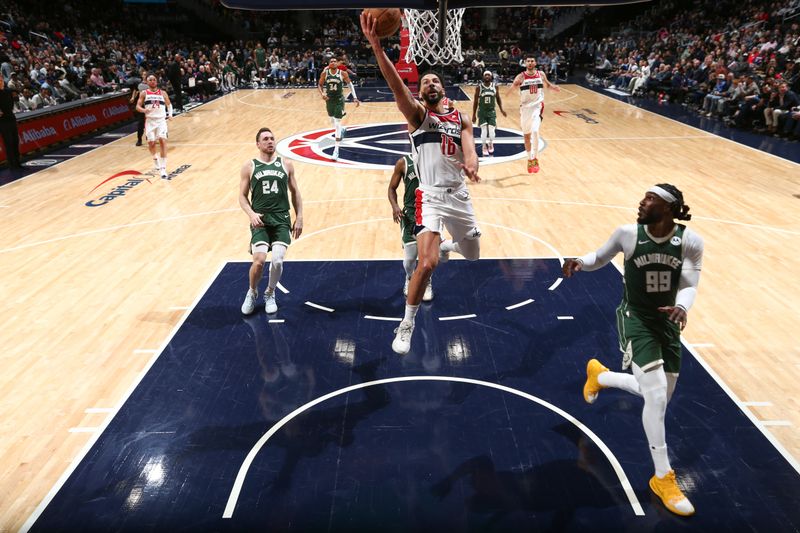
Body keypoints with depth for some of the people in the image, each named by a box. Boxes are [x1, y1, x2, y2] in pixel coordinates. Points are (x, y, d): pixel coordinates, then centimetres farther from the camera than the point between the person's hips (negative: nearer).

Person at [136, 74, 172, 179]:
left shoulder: (163, 93, 8)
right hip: (150, 120, 1)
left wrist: (170, 113, -2)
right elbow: (138, 106, 3)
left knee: (162, 140, -16)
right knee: (151, 142, 4)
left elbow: (169, 104, 17)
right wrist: (144, 110, -19)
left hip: (161, 120, -1)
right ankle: (155, 160, 36)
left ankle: (163, 168, -17)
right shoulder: (144, 93, 6)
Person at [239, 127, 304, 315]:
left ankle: (270, 294, 16)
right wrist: (251, 214, -13)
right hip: (260, 219, -1)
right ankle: (252, 293, 15)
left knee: (277, 260, -13)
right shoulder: (249, 167, 4)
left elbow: (295, 192, 15)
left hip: (281, 219, 1)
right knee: (259, 260, -16)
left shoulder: (286, 164, 9)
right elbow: (243, 196, 5)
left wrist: (299, 217, 9)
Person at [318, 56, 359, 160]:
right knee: (332, 119, 22)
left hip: (339, 100, -3)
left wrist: (355, 98, -3)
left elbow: (350, 84, 2)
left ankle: (336, 149, -9)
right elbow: (320, 85, 5)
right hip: (329, 100, 3)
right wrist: (322, 94, -15)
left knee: (337, 123, -10)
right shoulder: (325, 73, -7)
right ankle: (341, 130, 58)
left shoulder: (343, 73, -11)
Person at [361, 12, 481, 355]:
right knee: (427, 264, -22)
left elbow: (470, 151, -5)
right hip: (431, 196, -5)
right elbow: (397, 87, -18)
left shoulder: (461, 120, 12)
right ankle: (406, 325, -1)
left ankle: (446, 246, 57)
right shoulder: (416, 114, 1)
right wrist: (376, 45, -35)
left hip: (460, 195, 5)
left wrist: (471, 166, -31)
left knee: (473, 256, 20)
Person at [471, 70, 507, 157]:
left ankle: (490, 145, 30)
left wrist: (501, 109, -1)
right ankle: (484, 148, 16)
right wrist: (474, 115, -3)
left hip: (491, 111, 1)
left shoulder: (495, 86, -3)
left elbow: (498, 98, 10)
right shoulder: (479, 87, -8)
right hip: (482, 112, -1)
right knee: (484, 131, -7)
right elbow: (475, 101, -3)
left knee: (491, 131, -2)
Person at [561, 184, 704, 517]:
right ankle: (663, 478, 0)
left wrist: (681, 307, -34)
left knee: (658, 396, 16)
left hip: (667, 322, 4)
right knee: (657, 396, -15)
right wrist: (580, 262, -21)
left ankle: (599, 375, 42)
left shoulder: (690, 242, -12)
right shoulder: (628, 233, -14)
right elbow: (600, 257, 1)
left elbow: (689, 285, -11)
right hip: (635, 319, -4)